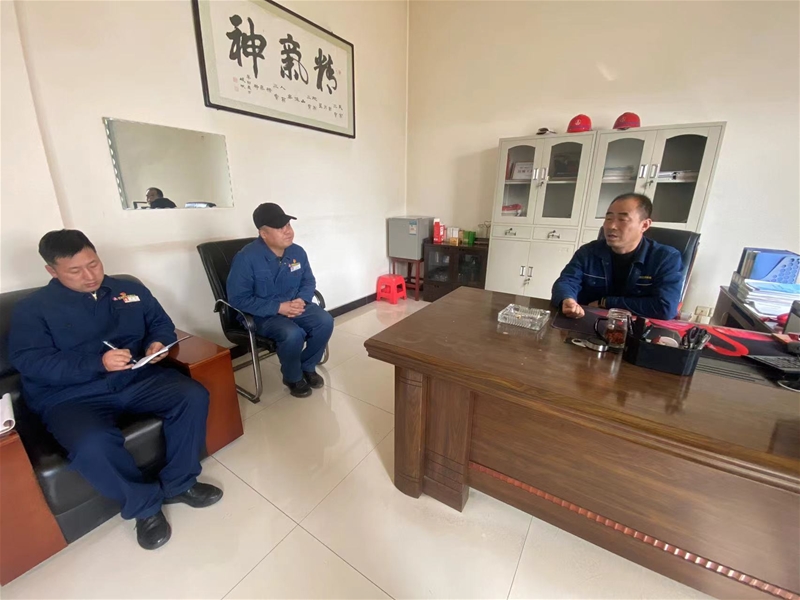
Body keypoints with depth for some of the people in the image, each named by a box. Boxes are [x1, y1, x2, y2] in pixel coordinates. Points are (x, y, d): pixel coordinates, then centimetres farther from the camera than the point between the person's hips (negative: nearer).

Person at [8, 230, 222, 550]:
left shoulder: (131, 290, 10)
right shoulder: (32, 309, 1)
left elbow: (162, 324, 16)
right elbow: (30, 362, -9)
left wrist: (157, 344, -8)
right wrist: (98, 363, -24)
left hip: (139, 379, 3)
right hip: (70, 396, -2)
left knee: (193, 396, -22)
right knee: (92, 444, -34)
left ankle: (179, 483, -3)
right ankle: (145, 505, -5)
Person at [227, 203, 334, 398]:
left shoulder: (297, 252, -2)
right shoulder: (246, 258, -18)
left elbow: (309, 281, 9)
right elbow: (238, 299, -18)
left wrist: (301, 300, -14)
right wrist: (279, 307, -24)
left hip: (295, 306, 5)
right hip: (264, 315, -5)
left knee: (325, 321, -20)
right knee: (293, 334, -33)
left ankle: (308, 366, 6)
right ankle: (293, 377, 0)